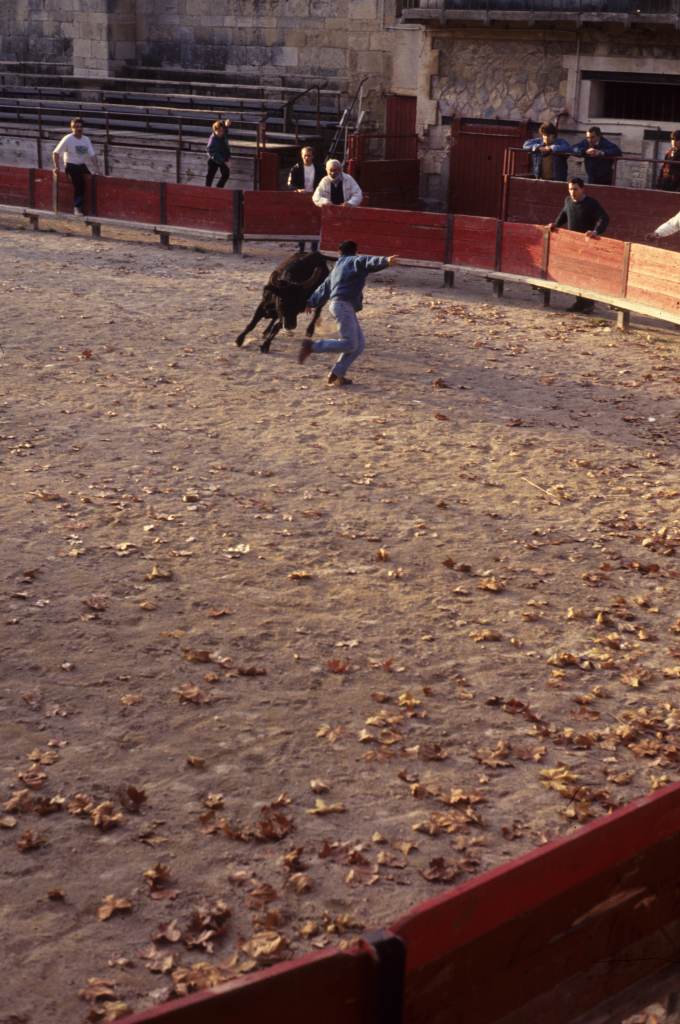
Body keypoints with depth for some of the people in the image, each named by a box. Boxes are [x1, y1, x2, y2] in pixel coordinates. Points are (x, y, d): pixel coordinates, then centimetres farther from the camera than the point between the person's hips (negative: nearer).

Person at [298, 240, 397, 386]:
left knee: (359, 344, 7)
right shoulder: (354, 261, 4)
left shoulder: (336, 269, 29)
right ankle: (312, 346, -12)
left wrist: (312, 303, 47)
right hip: (343, 305, -10)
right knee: (349, 344, -16)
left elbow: (323, 288, 36)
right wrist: (385, 261, -34)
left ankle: (337, 374, 7)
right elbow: (368, 262, -18)